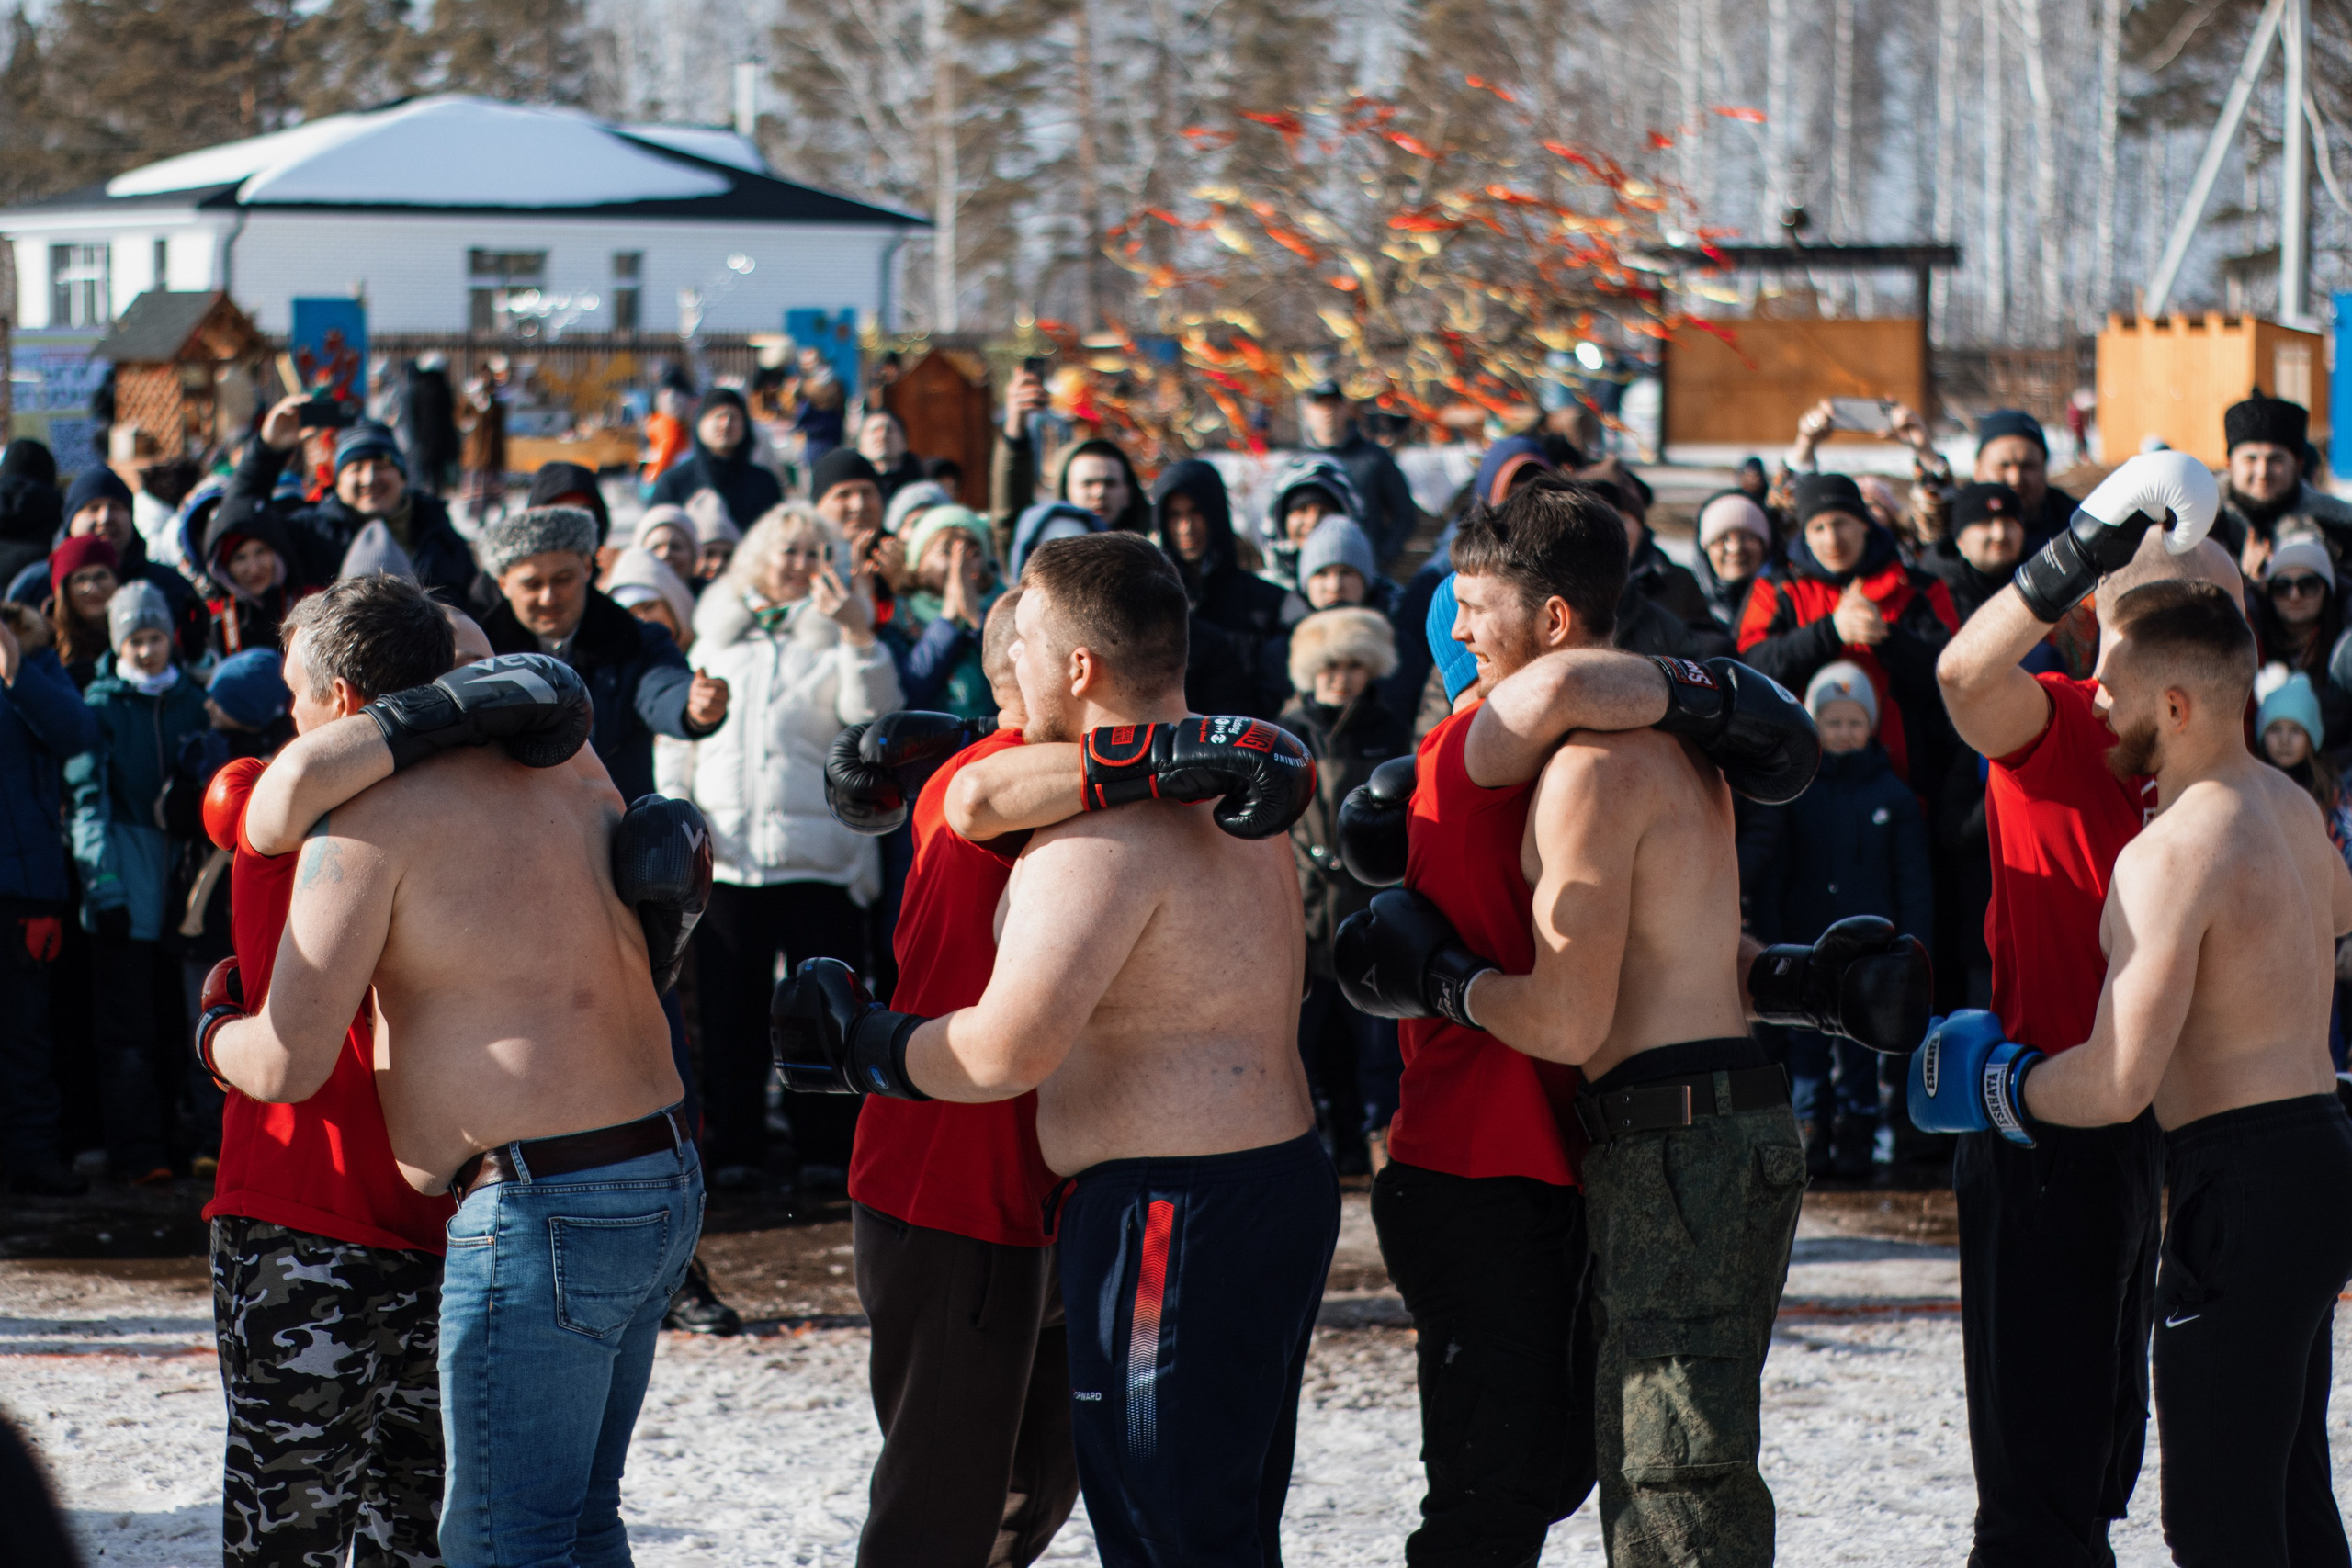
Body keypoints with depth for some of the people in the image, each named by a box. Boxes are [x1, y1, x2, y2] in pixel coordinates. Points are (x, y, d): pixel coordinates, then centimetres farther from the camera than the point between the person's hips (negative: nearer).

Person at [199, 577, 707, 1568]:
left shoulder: (369, 818, -10)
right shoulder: (564, 769, 11)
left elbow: (289, 1065, -9)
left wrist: (213, 1033, 12)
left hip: (544, 1214, -9)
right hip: (666, 1183, 9)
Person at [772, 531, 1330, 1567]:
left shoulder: (1106, 838, -18)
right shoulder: (1225, 791, 13)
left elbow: (1007, 1051, -24)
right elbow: (976, 803, 2)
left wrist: (859, 1049, -7)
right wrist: (1158, 756, -13)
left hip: (1169, 1222, -10)